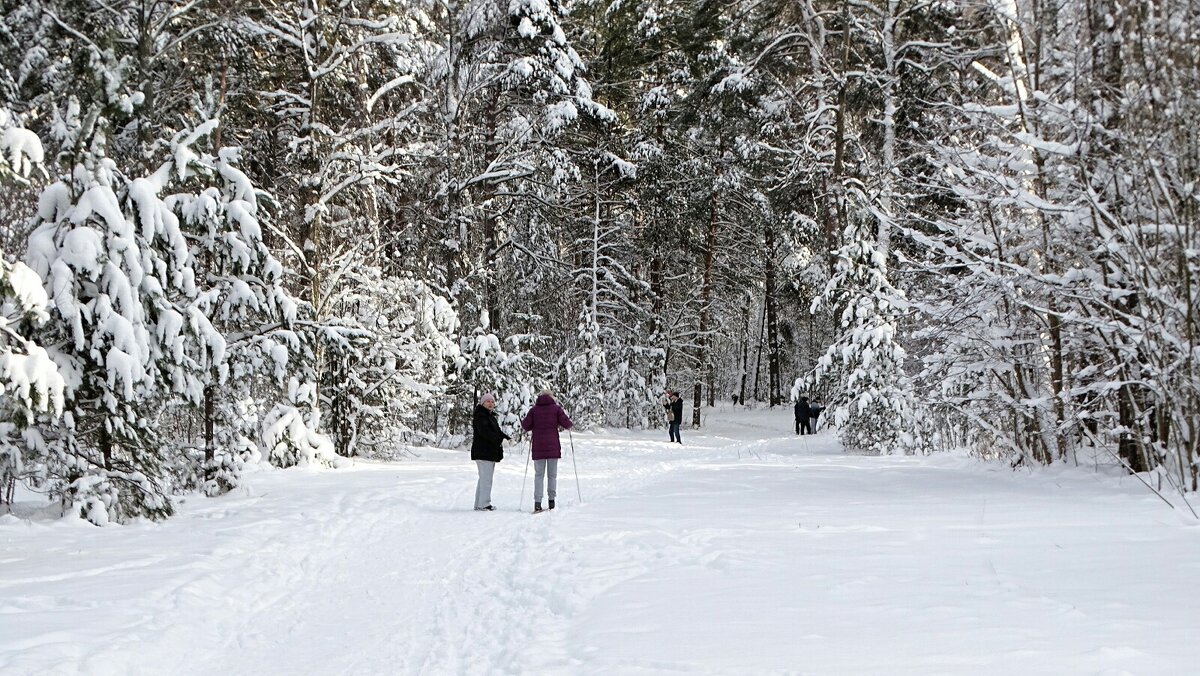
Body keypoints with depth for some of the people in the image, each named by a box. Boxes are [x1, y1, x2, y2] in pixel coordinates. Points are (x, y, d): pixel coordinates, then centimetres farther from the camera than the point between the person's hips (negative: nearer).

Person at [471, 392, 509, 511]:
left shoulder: (491, 416, 22)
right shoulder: (480, 416, -9)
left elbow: (497, 431, 21)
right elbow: (484, 431, -22)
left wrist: (505, 437, 0)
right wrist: (500, 439, -24)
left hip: (490, 452, 10)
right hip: (483, 452, -10)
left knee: (484, 478, 13)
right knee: (486, 478, -12)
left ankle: (479, 504, 17)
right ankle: (484, 504, -11)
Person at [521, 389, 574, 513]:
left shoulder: (534, 410, 5)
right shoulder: (556, 408, 2)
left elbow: (525, 425, 0)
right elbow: (565, 423, -6)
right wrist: (571, 424, 16)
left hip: (538, 447, 1)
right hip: (553, 447, -1)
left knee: (538, 475, 4)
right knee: (552, 474, 9)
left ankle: (537, 503, -5)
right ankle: (551, 499, 3)